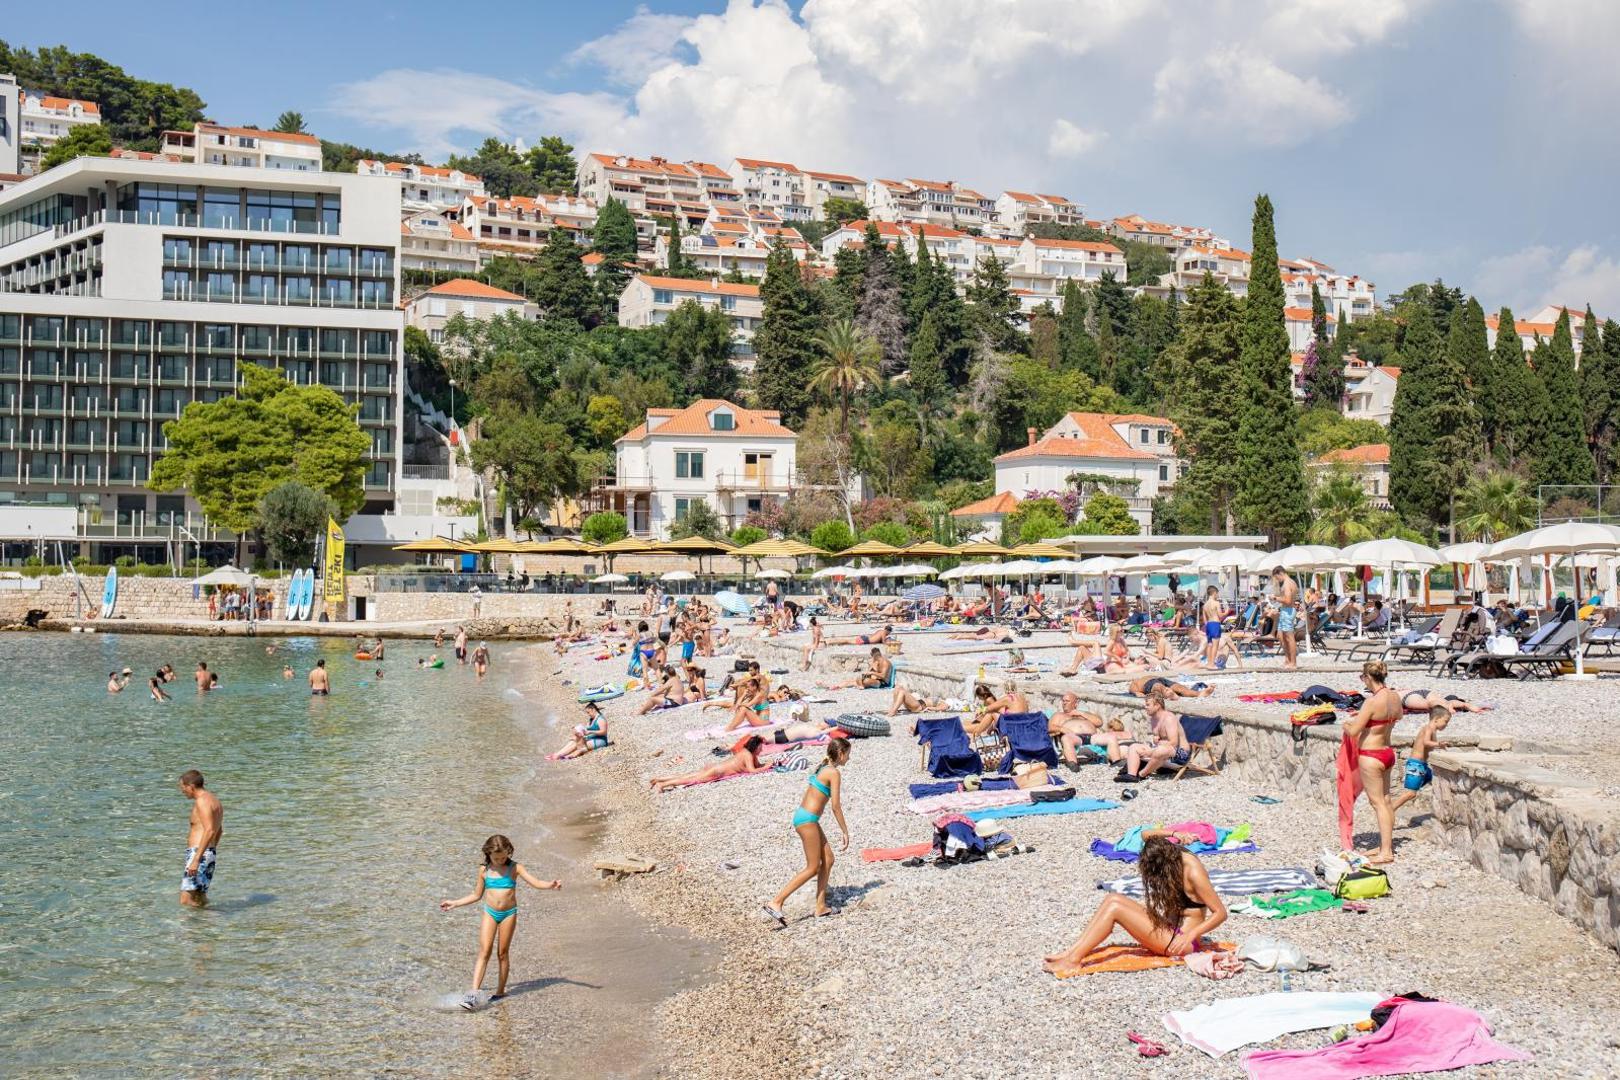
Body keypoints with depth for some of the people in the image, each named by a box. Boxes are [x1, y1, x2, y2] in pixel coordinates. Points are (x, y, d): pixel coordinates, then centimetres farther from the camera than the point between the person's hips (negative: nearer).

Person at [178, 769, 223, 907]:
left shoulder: (202, 801, -14)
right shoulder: (213, 799, 17)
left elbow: (209, 831, -25)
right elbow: (218, 830, 28)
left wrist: (196, 859, -28)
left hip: (200, 854, -10)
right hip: (211, 853, 10)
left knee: (186, 900, -14)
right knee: (199, 900, 13)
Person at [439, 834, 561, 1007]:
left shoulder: (515, 868, -2)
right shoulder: (484, 870, 4)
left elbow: (536, 882, -10)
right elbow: (476, 895, 16)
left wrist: (550, 885, -29)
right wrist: (454, 903, 17)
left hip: (509, 913, -1)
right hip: (490, 913, 1)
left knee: (503, 953, 4)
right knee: (484, 952, -10)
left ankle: (500, 991, 15)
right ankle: (473, 994, -18)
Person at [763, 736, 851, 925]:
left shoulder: (822, 768, 14)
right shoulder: (834, 773, -13)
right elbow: (836, 806, -14)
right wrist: (845, 832, -7)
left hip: (803, 816, 9)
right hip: (807, 820, -9)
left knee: (828, 860, 14)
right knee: (813, 868, -3)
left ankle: (821, 906, 18)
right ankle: (776, 903, -8)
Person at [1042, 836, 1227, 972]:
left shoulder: (1193, 873, -21)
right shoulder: (1174, 857, 2)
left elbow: (1220, 913, -19)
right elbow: (1147, 835, 15)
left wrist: (1190, 936, -26)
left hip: (1181, 941, -9)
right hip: (1170, 928, 9)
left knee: (1115, 908, -19)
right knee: (1113, 898, -3)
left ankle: (1073, 960, -17)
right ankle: (1072, 951, -7)